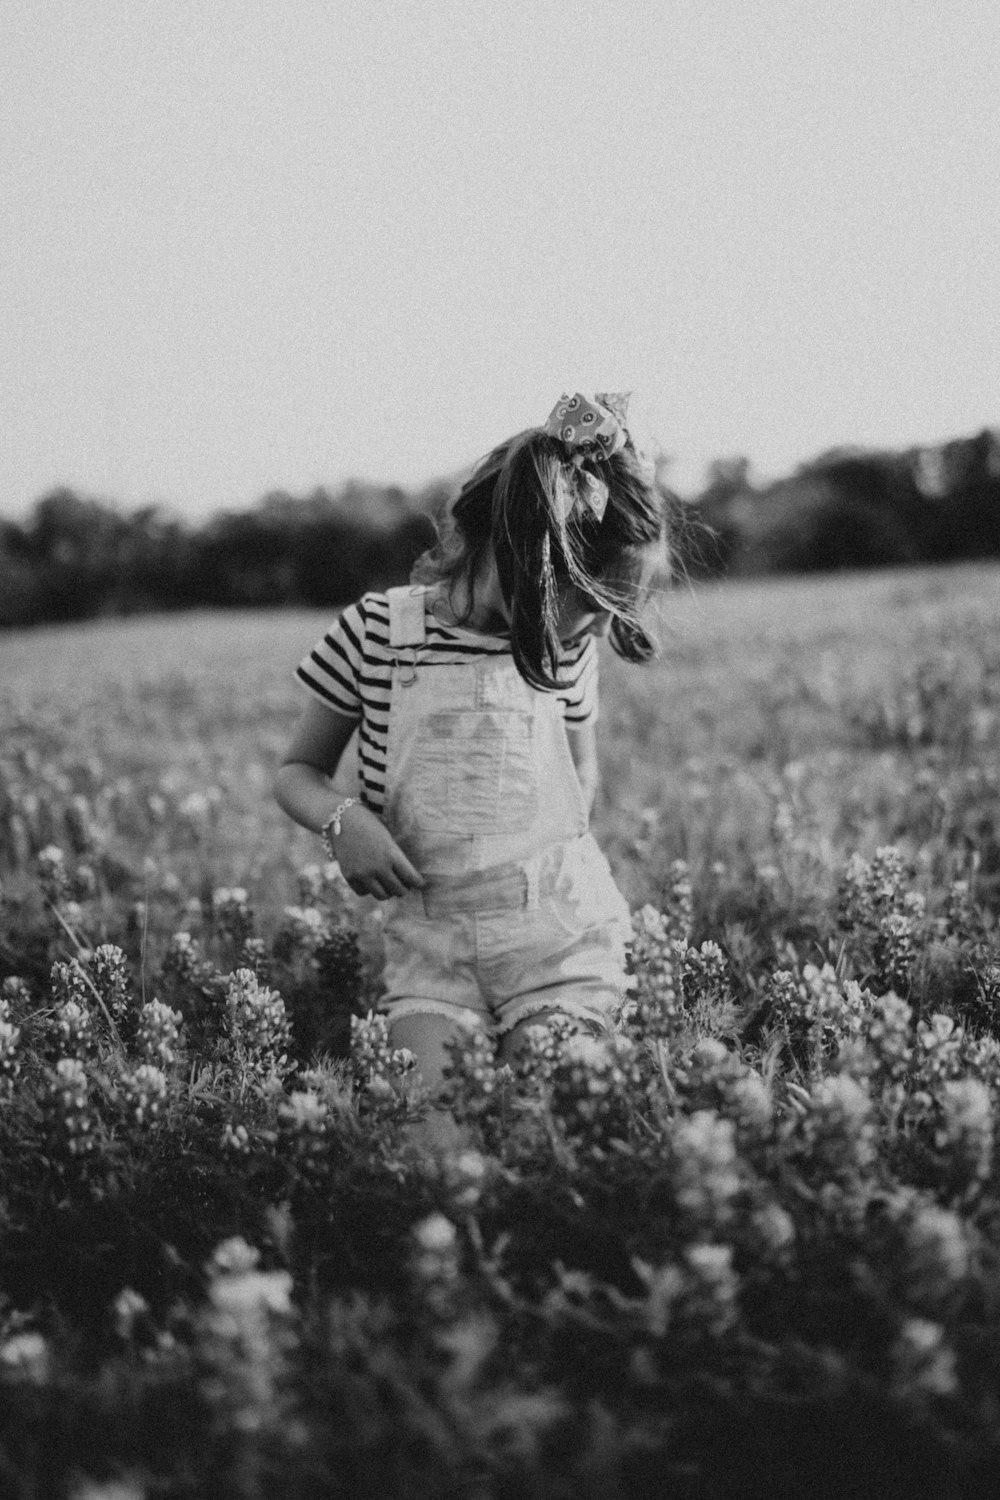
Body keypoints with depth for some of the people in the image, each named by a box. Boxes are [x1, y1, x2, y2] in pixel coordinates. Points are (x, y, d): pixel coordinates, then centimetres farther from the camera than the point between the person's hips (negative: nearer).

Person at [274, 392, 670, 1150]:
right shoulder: (379, 630, -5)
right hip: (428, 938, -1)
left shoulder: (565, 643, 1)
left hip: (562, 931, 1)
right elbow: (298, 772, 6)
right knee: (431, 1143, -15)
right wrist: (342, 820, -14)